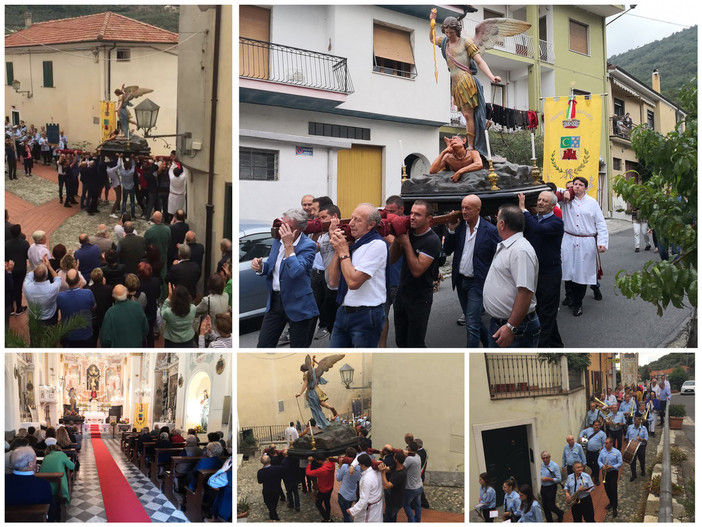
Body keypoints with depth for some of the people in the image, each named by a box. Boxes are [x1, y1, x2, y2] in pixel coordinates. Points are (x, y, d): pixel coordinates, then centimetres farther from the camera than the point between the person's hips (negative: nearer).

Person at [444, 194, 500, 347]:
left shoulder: (490, 230, -10)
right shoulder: (459, 226, 2)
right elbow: (447, 251, 2)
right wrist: (451, 230, -10)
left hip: (477, 283, -6)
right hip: (460, 281, 6)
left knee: (472, 324, -9)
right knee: (472, 320, 18)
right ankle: (491, 344, 38)